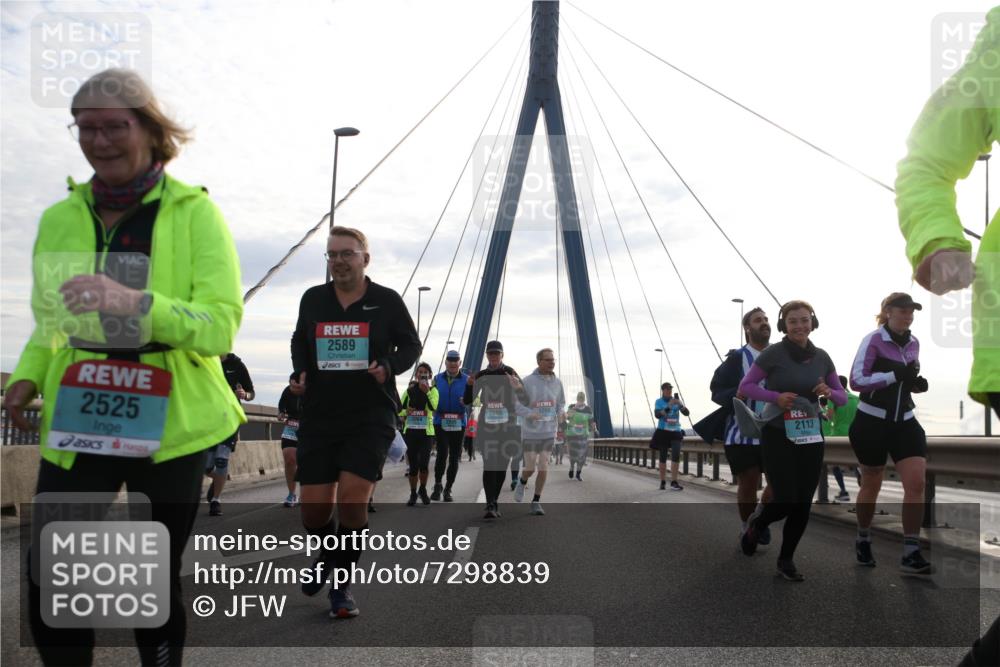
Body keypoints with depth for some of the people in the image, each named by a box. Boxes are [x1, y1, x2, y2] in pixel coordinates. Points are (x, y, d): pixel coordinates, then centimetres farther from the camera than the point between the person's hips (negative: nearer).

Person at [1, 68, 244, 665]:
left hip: (171, 426, -3)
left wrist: (135, 303, -29)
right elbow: (51, 325, 16)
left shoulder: (194, 213, -6)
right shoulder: (59, 219, 6)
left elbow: (221, 324, -14)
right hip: (77, 423, 3)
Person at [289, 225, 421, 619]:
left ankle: (342, 585, 7)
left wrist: (389, 368, -13)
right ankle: (329, 554, 36)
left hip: (372, 417, -3)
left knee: (352, 499, -14)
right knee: (314, 511, 1)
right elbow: (299, 342, 22)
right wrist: (300, 373, 2)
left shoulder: (387, 301, -1)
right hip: (319, 416, 3)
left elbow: (411, 346, 7)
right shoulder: (313, 299, 6)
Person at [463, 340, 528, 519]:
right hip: (486, 426, 1)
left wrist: (518, 387, -30)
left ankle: (494, 503, 23)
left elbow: (525, 401, -9)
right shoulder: (481, 376, 6)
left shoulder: (510, 373, -4)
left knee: (502, 467, 8)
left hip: (507, 427, -1)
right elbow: (468, 401, 6)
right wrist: (469, 385, -13)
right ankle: (491, 506, -14)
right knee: (489, 466, -9)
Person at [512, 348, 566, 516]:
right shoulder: (527, 381, -12)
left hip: (549, 432, 3)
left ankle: (536, 502, 12)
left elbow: (560, 404, 13)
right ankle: (522, 482, 35)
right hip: (530, 431, -3)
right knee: (530, 468, 0)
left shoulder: (557, 383, 1)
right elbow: (516, 405, -10)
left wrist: (561, 414, -11)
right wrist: (530, 414, -29)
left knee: (543, 467, -1)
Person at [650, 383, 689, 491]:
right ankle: (662, 482, 15)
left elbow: (687, 413, -3)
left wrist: (680, 404, -21)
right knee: (663, 457, 4)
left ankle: (674, 482, -12)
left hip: (676, 431, 2)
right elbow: (657, 415, -15)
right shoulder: (659, 402, 0)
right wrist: (669, 406, -23)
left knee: (676, 455, -13)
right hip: (663, 431, -2)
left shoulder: (676, 400, 7)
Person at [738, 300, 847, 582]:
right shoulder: (773, 353, -9)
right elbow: (745, 386, -4)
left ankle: (786, 560, 23)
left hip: (811, 436, 4)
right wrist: (775, 396, -19)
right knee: (786, 501, -9)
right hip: (777, 435, -4)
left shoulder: (821, 357, 4)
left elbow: (843, 396, 11)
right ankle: (756, 520, 26)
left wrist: (828, 392, -12)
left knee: (803, 503, 4)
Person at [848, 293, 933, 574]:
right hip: (872, 423, -5)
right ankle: (863, 540, 31)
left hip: (904, 423, 5)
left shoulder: (913, 343, 9)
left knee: (916, 483, -9)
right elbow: (856, 380, -20)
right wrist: (895, 375, -28)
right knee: (871, 486, 8)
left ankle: (911, 554, -3)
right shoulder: (873, 341, -12)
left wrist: (917, 384, -1)